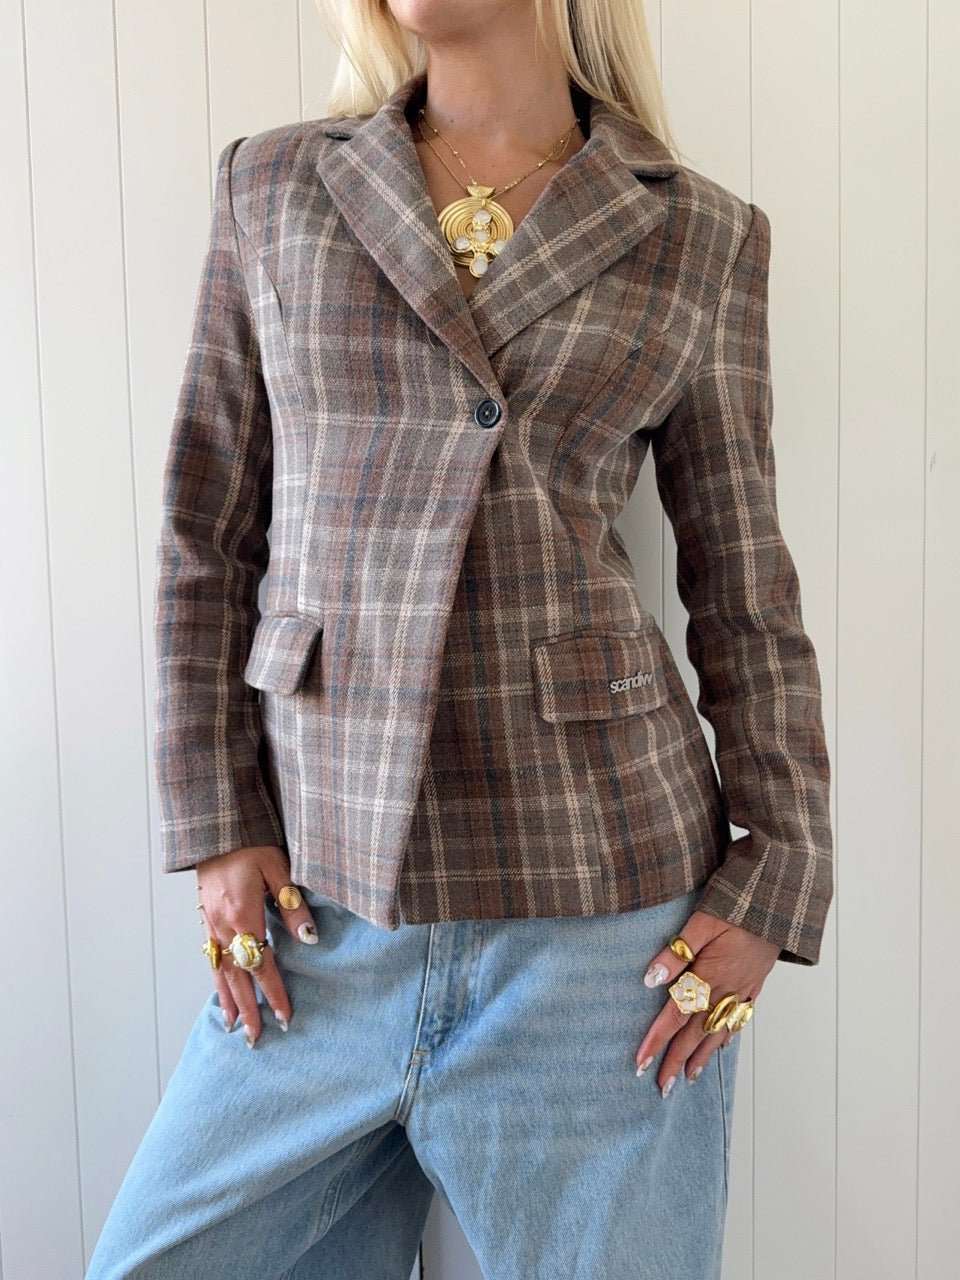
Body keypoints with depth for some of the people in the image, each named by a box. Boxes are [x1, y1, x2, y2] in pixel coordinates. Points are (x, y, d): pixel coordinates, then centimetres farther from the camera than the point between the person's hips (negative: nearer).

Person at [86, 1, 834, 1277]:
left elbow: (744, 587, 4)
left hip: (599, 900, -1)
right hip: (317, 908, 2)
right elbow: (207, 535, 6)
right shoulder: (272, 187, 6)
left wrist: (775, 879, -1)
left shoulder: (700, 236, 3)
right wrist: (216, 829, 1)